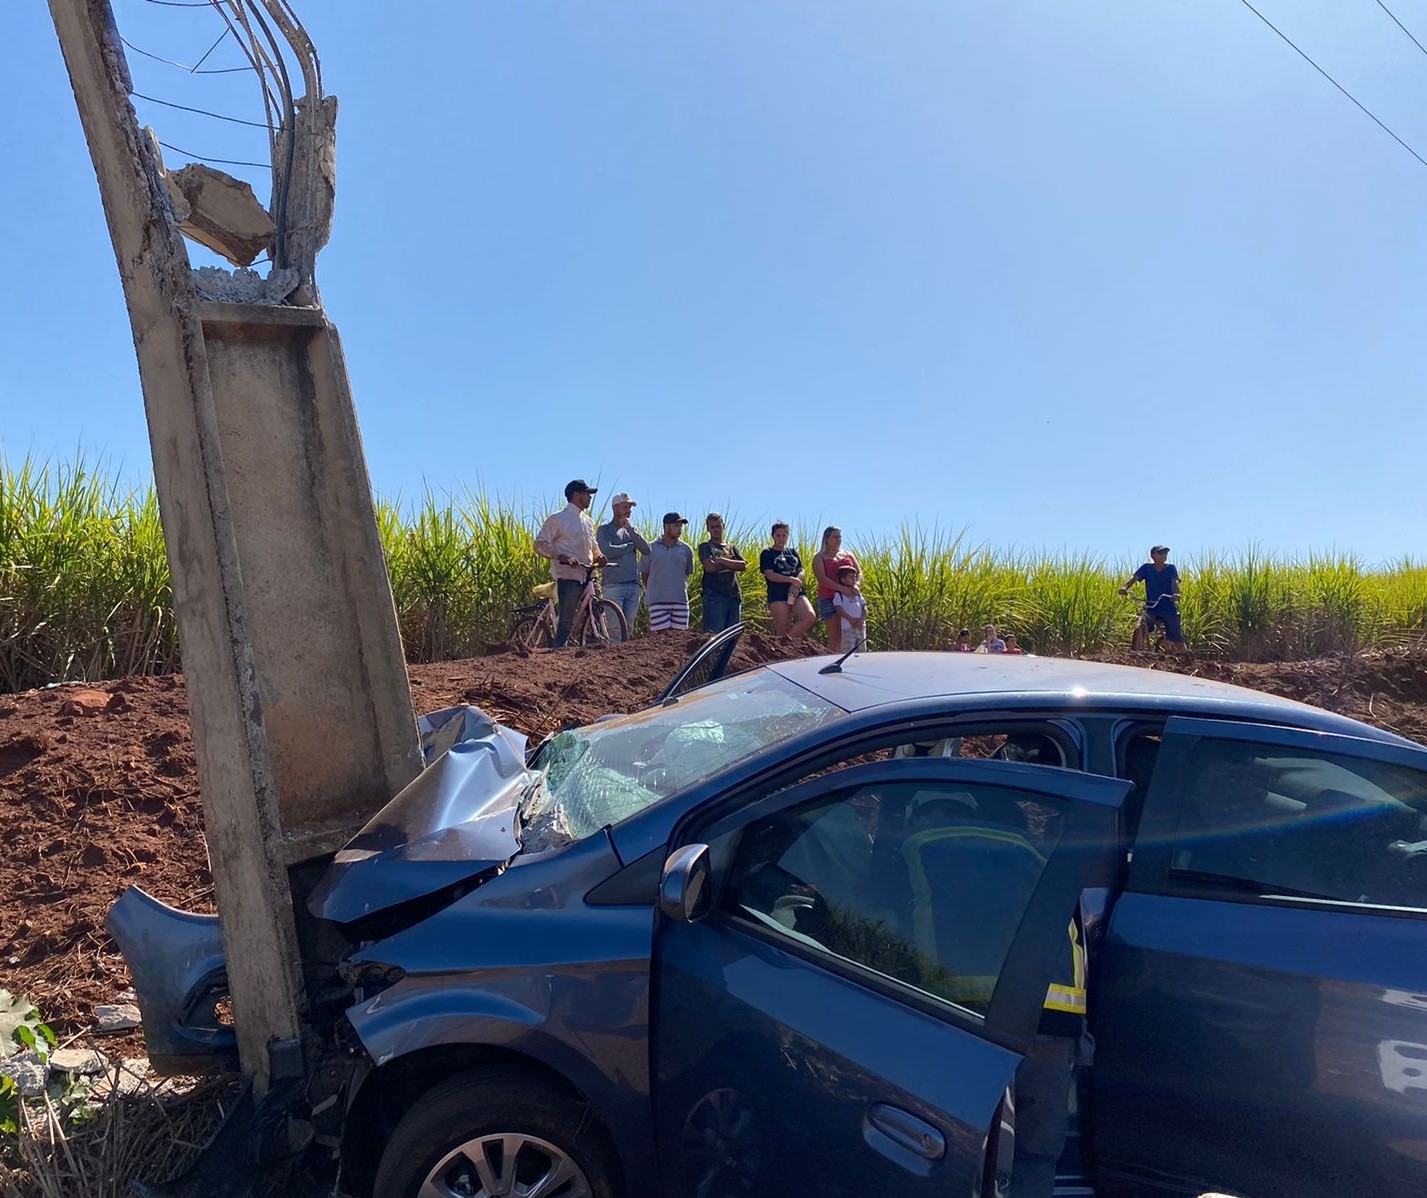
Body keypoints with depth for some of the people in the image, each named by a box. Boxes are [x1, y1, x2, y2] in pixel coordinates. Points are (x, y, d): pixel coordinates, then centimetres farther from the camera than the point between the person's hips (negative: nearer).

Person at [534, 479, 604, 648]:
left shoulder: (588, 521, 21)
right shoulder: (558, 519, -1)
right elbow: (540, 544, -5)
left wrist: (599, 557, 8)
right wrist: (562, 557, -20)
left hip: (588, 576, 7)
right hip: (568, 576, -7)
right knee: (566, 621, -10)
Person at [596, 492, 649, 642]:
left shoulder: (633, 530, 19)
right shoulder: (605, 529, 4)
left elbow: (647, 549, 2)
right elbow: (607, 551, -15)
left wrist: (630, 528, -6)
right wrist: (631, 545, -2)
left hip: (634, 585, 5)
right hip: (614, 585, -5)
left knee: (629, 627, 5)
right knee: (615, 627, -10)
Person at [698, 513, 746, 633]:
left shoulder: (732, 547, 20)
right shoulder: (705, 546, 7)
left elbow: (743, 566, 4)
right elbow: (709, 567, -10)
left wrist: (723, 561, -6)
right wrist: (733, 565, 0)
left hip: (734, 595, 5)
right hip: (714, 595, -5)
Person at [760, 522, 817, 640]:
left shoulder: (793, 552, 20)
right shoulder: (767, 554, 6)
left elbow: (801, 571, 11)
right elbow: (770, 575, -7)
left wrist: (795, 585, -11)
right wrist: (791, 579, -16)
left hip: (796, 593, 4)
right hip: (777, 595, -4)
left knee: (811, 617, -19)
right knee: (783, 631, -8)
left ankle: (790, 639, -5)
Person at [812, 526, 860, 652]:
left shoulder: (848, 555, 21)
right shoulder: (819, 557, 7)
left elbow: (859, 573, 13)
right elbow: (822, 578, -8)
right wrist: (841, 588, -21)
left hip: (849, 598, 4)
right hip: (829, 599, -4)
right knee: (835, 636, -9)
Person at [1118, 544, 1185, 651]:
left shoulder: (1171, 568, 0)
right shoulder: (1146, 568, 2)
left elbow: (1175, 582, -17)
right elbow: (1134, 577, -11)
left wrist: (1176, 594, -39)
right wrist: (1125, 587, -33)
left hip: (1169, 608, 0)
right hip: (1151, 607, 0)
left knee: (1178, 641, 1)